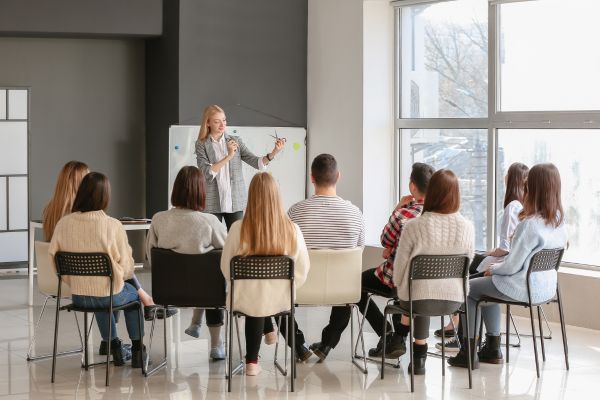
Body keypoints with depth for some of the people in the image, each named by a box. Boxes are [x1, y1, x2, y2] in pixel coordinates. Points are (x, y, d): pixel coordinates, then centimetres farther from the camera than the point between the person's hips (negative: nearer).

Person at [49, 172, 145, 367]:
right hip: (110, 296, -3)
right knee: (133, 292, 32)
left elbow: (54, 261, -2)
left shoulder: (63, 223, -12)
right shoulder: (113, 226, -20)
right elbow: (127, 268, -12)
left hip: (78, 297, 3)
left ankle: (115, 348, 45)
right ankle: (137, 350, 36)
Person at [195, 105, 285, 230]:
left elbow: (256, 162, -2)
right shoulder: (202, 145, 1)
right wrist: (229, 156, -19)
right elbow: (207, 173, -12)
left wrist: (273, 153, -19)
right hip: (212, 204, -2)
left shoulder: (235, 141, 7)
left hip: (236, 202, 2)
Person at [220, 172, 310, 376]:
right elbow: (302, 271, -6)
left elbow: (226, 268, -5)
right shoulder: (292, 230, -15)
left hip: (245, 300, -1)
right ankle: (252, 360, 48)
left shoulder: (238, 228, -17)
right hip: (280, 301, 1)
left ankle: (252, 361, 46)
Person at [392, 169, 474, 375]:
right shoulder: (467, 227, -9)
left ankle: (420, 354, 41)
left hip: (418, 300, -2)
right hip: (454, 299, 3)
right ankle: (419, 356, 45)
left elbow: (400, 265, -6)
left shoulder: (414, 226, -17)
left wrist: (399, 287, 15)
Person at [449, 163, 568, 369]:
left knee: (468, 289, 13)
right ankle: (492, 348, 33)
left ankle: (469, 353, 16)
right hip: (547, 287, 8)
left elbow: (512, 266, -21)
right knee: (487, 286, 31)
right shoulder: (559, 223, -1)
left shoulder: (530, 224, -26)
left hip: (525, 289, -8)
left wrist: (493, 269, -1)